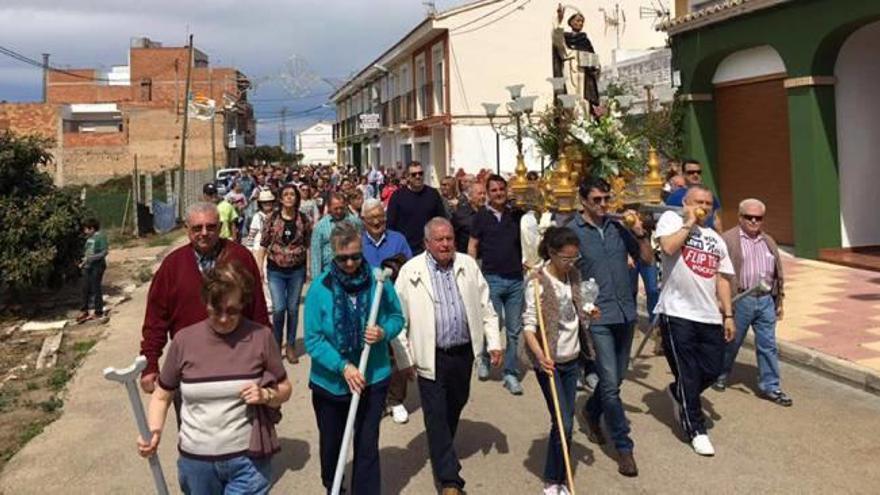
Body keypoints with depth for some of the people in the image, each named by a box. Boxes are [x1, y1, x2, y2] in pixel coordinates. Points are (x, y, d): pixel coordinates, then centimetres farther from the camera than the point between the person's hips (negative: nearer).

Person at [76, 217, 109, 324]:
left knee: (95, 289, 0)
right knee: (85, 288, 10)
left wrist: (90, 258, -21)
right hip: (88, 267, 7)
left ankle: (98, 312, 11)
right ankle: (84, 310, 20)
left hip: (97, 266, -7)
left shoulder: (100, 237, -13)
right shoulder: (89, 238, 10)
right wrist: (83, 262, 10)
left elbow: (104, 252, -18)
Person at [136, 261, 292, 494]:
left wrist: (266, 395, -18)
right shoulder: (185, 340, -5)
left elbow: (285, 389, 3)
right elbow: (161, 396, 6)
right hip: (196, 460, 2)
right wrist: (153, 431, -12)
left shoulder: (260, 337, -8)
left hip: (248, 460, -2)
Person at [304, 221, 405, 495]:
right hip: (329, 381, 1)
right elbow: (312, 340, -14)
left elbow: (397, 317, 2)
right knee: (331, 442, 22)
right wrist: (343, 366, -25)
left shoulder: (379, 281, -11)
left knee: (367, 447, 4)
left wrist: (384, 332, -20)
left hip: (373, 379, 0)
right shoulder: (320, 287, -15)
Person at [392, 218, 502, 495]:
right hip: (431, 356, -4)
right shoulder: (410, 271, -8)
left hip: (464, 352, 4)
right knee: (436, 416, -1)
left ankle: (443, 451, 47)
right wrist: (405, 359, -7)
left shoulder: (468, 265, 2)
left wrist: (494, 342, 1)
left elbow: (485, 307, 8)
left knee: (455, 407, 20)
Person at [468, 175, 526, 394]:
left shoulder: (517, 215, 8)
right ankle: (484, 359, 25)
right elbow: (472, 246, 5)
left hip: (516, 279, 3)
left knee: (514, 329, 5)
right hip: (492, 277, -2)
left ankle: (510, 374, 15)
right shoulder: (481, 216, 3)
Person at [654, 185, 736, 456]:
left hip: (710, 316, 6)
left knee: (712, 370, 8)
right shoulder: (671, 219, 1)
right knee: (688, 374, 1)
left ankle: (678, 394, 37)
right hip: (677, 314, -6)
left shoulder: (716, 239, 19)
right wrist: (689, 223, -8)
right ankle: (696, 430, 14)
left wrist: (728, 315, 11)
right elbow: (668, 247, -20)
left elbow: (722, 279, 17)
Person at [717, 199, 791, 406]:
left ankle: (770, 386, 14)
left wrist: (779, 301, 15)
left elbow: (778, 273, 18)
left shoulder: (769, 241, 15)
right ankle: (721, 375, 30)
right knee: (731, 341, 10)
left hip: (766, 300, 5)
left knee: (768, 345, 6)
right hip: (739, 300, -4)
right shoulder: (728, 240, -5)